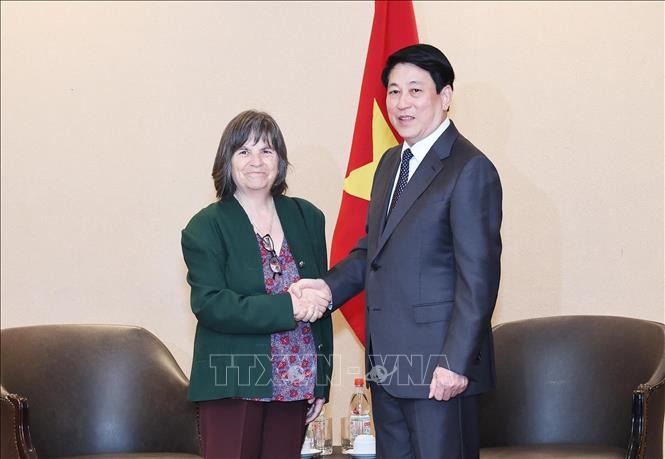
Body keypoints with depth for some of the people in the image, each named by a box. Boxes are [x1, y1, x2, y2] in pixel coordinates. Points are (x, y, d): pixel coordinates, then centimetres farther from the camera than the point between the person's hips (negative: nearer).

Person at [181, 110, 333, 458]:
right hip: (234, 387, -3)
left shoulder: (307, 217, 10)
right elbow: (210, 305, -14)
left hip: (295, 386, 4)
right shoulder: (206, 227, -3)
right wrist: (288, 308, -21)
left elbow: (320, 302, 13)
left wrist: (322, 382, 10)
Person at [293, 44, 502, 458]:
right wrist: (330, 285, 3)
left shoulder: (470, 170, -13)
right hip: (388, 362, 8)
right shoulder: (391, 162, 15)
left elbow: (479, 276, -17)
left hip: (439, 366, -8)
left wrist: (456, 362, -20)